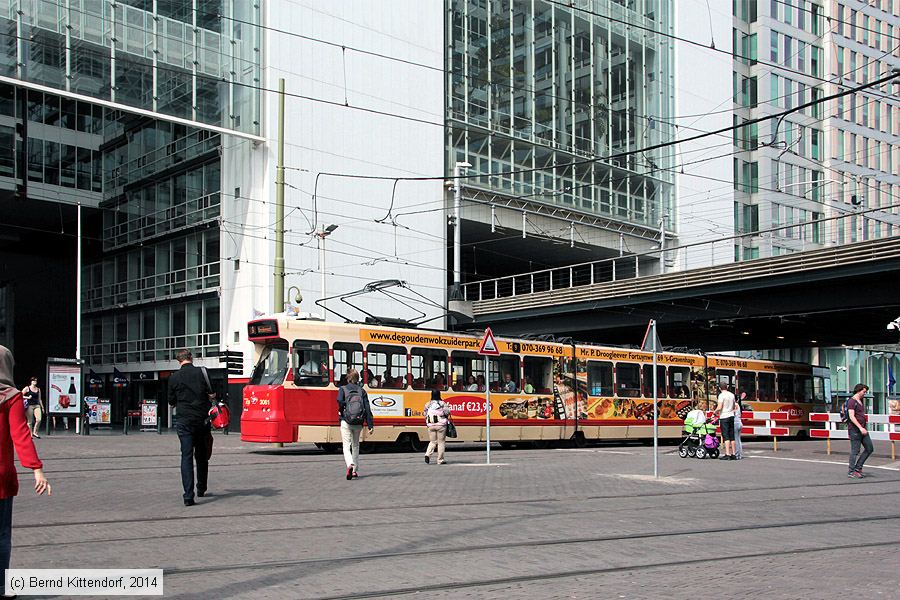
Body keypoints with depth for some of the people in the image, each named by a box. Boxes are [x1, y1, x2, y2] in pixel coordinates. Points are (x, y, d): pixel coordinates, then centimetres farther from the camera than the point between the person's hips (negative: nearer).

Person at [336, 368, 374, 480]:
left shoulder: (343, 389, 1)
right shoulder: (362, 391, 7)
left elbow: (340, 401, -20)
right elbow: (367, 409, 1)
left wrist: (341, 412, 0)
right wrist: (370, 425, 0)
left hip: (346, 422, -3)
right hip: (358, 423, 3)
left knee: (346, 446, -3)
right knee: (355, 446, 19)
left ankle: (350, 465, -30)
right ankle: (355, 471, 22)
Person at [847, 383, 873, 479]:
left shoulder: (860, 401, 18)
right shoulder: (852, 401, -11)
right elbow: (851, 417, -20)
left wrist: (865, 419, 14)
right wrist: (860, 428, -25)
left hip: (862, 429, 9)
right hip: (854, 429, -9)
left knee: (870, 448, 7)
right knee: (855, 451, -4)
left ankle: (858, 467, 16)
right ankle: (851, 471, 5)